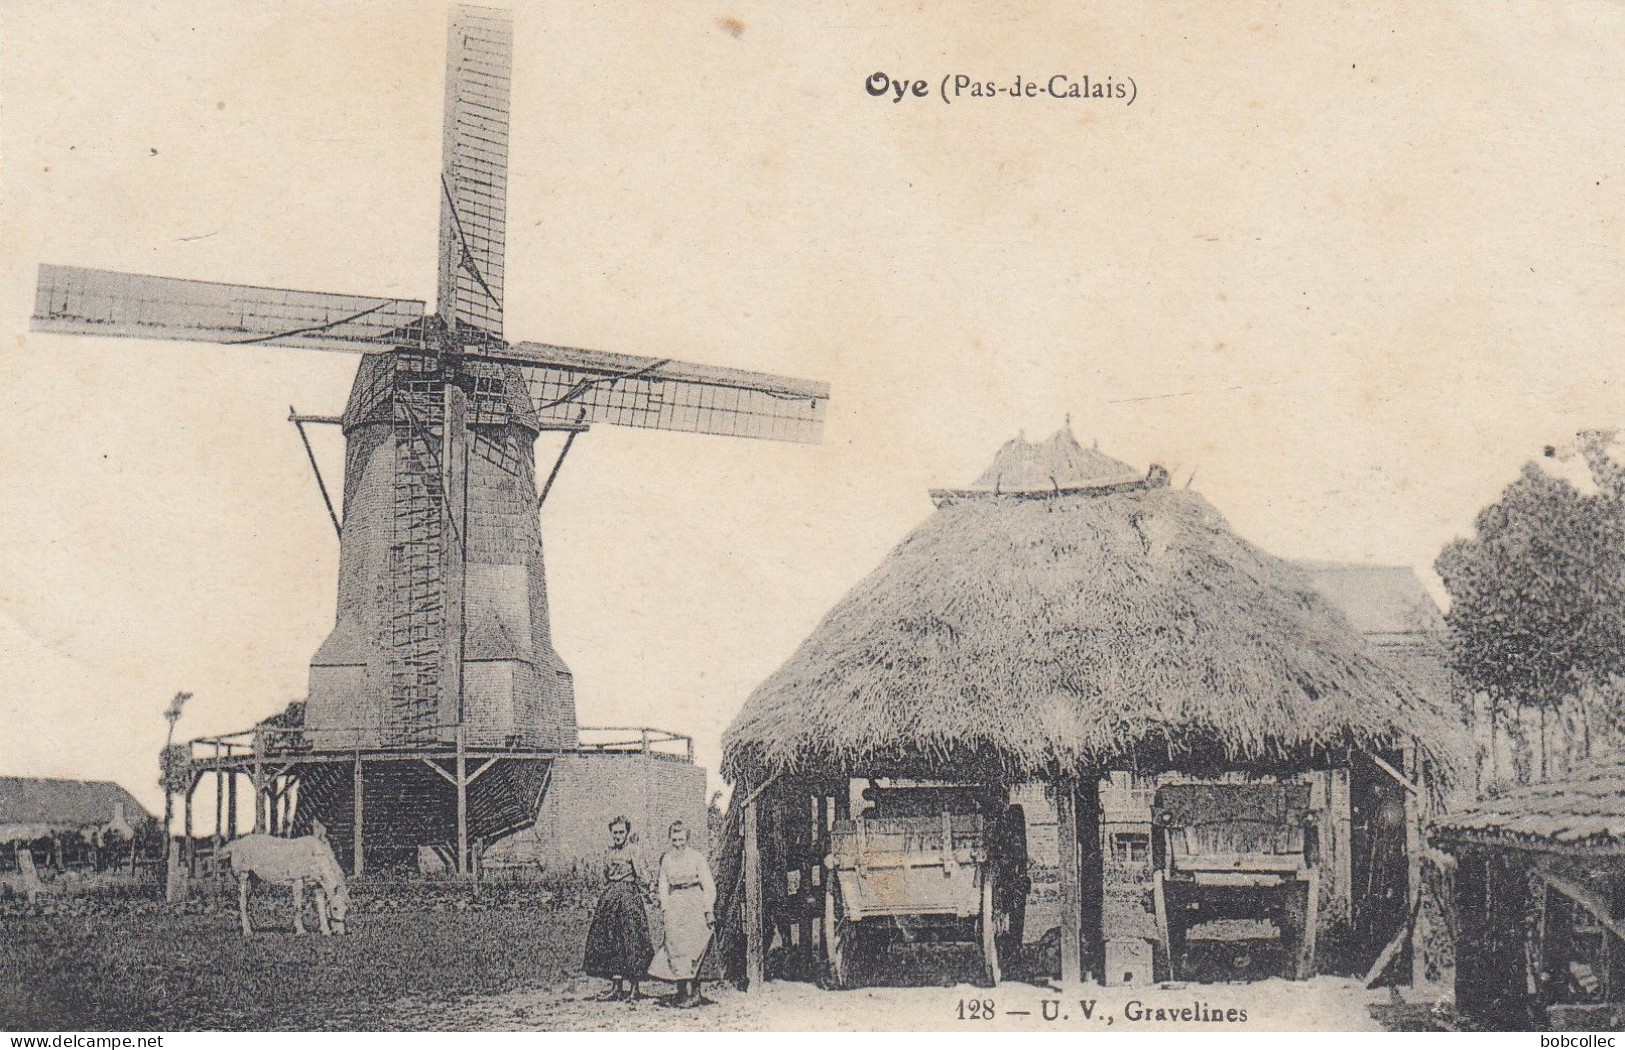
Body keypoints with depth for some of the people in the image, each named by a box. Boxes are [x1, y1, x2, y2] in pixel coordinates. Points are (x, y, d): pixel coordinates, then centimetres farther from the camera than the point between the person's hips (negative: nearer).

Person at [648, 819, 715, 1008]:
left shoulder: (697, 857, -3)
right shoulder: (666, 859, 9)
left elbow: (708, 884, -3)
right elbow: (663, 885, 16)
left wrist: (709, 910, -7)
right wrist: (665, 908, 6)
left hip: (695, 903, -4)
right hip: (675, 905, 4)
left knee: (692, 945, -8)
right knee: (675, 944, -5)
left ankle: (692, 993, -4)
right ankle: (684, 990, -1)